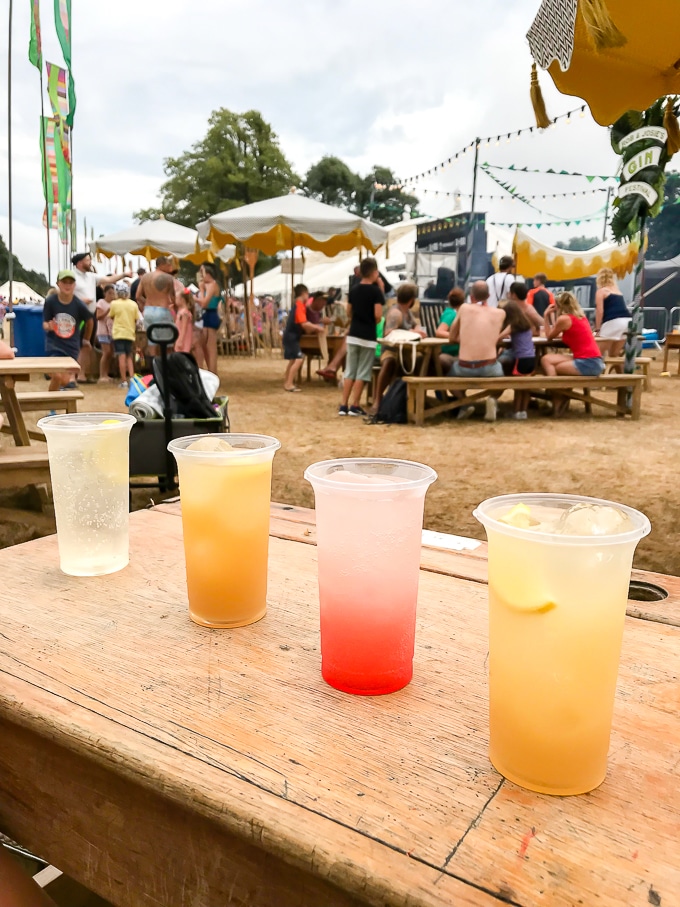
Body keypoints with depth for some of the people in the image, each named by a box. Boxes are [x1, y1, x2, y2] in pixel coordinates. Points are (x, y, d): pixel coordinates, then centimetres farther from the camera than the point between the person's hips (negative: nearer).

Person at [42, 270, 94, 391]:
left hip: (72, 346, 1)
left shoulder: (79, 304, -11)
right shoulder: (50, 301, -12)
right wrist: (49, 326, -29)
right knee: (57, 376, -19)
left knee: (65, 381, 3)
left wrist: (86, 340, 21)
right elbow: (45, 324, -4)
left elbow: (89, 321, 8)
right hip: (54, 344, -1)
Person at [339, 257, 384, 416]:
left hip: (353, 335, 5)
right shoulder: (376, 291, -9)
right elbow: (378, 315, -16)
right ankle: (354, 406, 2)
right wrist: (373, 323, 4)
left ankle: (343, 405, 7)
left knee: (349, 371, 9)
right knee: (362, 373, 2)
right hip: (368, 336, -5)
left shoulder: (353, 290, 8)